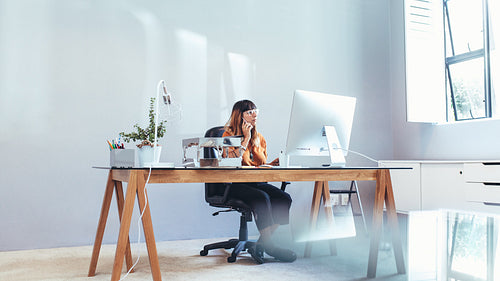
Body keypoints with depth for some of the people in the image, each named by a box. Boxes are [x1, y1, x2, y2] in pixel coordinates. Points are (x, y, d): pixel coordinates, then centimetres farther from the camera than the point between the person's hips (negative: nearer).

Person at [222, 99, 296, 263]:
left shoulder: (259, 138, 18)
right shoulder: (229, 135, 1)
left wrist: (274, 164, 0)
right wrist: (246, 138, -10)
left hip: (256, 182, 6)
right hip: (235, 184, -6)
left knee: (285, 198, -20)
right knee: (262, 198, -34)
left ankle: (261, 244, -17)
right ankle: (269, 246, -25)